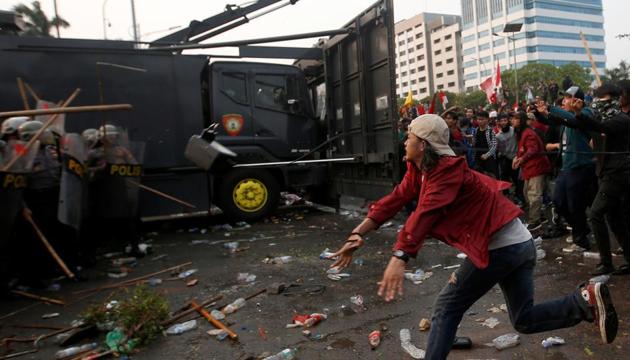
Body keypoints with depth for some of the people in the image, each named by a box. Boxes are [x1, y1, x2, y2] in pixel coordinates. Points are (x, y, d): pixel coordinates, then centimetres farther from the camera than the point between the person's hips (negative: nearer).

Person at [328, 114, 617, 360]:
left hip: (497, 247, -10)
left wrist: (399, 257, -46)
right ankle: (586, 299, 7)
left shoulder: (447, 169, -19)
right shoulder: (419, 170, 8)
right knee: (525, 320, 19)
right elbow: (394, 200, 4)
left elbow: (426, 213, -35)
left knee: (447, 308, 0)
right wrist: (357, 234, -1)